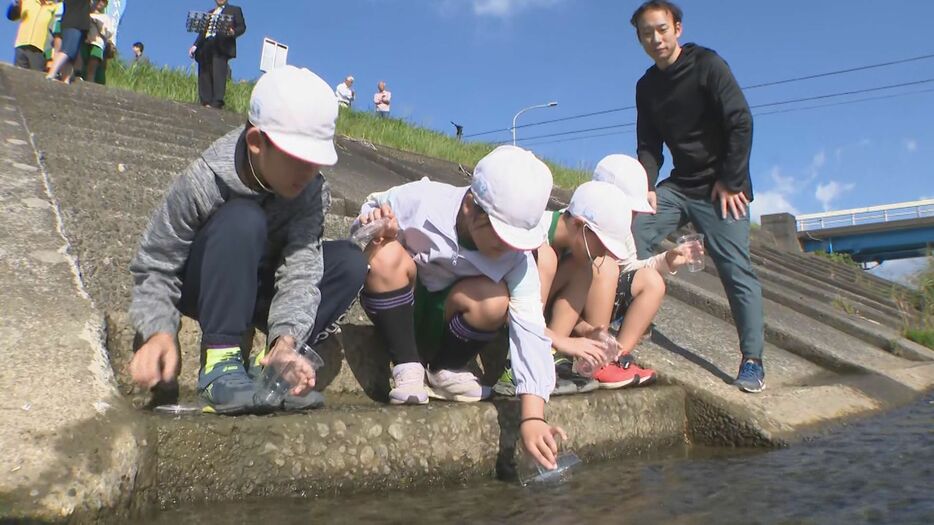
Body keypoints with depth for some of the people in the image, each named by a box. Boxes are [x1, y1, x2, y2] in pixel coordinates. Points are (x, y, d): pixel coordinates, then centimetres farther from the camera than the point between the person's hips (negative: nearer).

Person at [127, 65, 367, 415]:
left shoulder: (312, 190, -19)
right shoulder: (206, 180, -28)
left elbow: (300, 268, -29)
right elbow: (154, 266, -22)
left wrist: (285, 341, -45)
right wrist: (159, 332, -40)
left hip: (258, 287, 4)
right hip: (201, 288, -4)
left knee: (349, 262, -19)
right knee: (242, 220, -34)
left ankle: (271, 367, -20)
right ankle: (219, 364, -31)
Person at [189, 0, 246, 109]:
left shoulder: (235, 10, 15)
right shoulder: (210, 13, 30)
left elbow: (242, 26, 3)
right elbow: (203, 30, 26)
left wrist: (233, 32, -18)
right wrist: (195, 46, 15)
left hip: (221, 46, -6)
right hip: (205, 47, 6)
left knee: (218, 74, -17)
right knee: (204, 75, -2)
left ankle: (217, 102, -22)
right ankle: (206, 102, -4)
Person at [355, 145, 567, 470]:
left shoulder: (518, 259, -22)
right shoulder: (421, 200, -26)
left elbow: (531, 333, -29)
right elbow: (372, 210, -8)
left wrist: (532, 417, -39)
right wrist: (371, 223, -34)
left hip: (440, 321, 1)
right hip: (396, 311, -1)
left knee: (495, 300, -31)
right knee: (387, 254, -33)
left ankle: (445, 372, -2)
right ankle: (407, 369, -18)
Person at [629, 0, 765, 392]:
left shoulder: (707, 65, -8)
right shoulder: (647, 86, 9)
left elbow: (741, 123, -12)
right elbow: (649, 145, 8)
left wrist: (731, 182, -15)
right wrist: (646, 187, -9)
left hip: (720, 187, -5)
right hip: (678, 186, 6)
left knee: (736, 269, -10)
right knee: (632, 240, -11)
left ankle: (752, 361, -5)